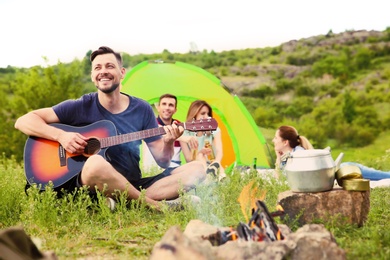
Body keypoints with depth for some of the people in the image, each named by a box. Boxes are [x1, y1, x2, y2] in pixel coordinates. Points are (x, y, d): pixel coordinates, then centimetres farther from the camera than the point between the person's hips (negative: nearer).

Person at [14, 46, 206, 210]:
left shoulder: (142, 110, 7)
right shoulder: (81, 107, 0)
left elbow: (162, 161, 8)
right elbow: (23, 121, -3)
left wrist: (168, 143, -14)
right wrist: (61, 136, -19)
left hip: (132, 187, 4)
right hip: (88, 186, -4)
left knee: (197, 169, -14)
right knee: (96, 163, -40)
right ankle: (157, 207, -24)